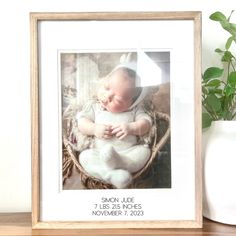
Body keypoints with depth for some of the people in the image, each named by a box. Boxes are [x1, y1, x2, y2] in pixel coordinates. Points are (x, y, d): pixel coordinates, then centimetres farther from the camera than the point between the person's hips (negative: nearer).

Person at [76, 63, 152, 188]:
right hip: (99, 153, 0)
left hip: (128, 154, 1)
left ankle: (115, 164, -40)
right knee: (84, 156, -24)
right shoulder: (94, 106, 9)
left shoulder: (134, 109, 8)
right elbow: (81, 122, 4)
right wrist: (94, 129, -16)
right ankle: (109, 174, -37)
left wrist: (131, 128, -18)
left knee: (144, 150, -23)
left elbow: (146, 124, 1)